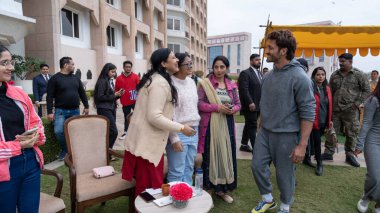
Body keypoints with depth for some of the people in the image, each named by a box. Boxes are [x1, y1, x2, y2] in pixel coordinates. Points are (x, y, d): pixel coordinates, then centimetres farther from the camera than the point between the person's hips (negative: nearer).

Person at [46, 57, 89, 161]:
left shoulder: (75, 78, 11)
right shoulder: (54, 78, -4)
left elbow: (82, 93, 16)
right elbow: (50, 96, -7)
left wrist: (86, 106, 11)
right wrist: (50, 112, -13)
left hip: (75, 111, 4)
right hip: (61, 111, -4)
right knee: (58, 131, -17)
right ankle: (65, 149, 8)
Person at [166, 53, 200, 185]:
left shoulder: (191, 81, 11)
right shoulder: (171, 83, -12)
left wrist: (196, 128, 15)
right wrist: (174, 138, -17)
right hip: (179, 133, -7)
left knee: (189, 169, 15)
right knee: (177, 172, 0)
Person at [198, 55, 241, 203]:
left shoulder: (232, 85, 10)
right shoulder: (205, 83, -3)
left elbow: (238, 104, 11)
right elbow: (199, 104, -10)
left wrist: (232, 109, -11)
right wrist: (217, 107, -19)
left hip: (227, 125, 4)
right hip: (210, 125, -4)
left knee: (225, 155, 9)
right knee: (210, 156, 1)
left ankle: (222, 189, 26)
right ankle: (207, 188, 17)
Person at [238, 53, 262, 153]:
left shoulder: (260, 73, 17)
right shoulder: (245, 73, -9)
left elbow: (261, 89, 18)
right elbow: (244, 89, -18)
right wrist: (250, 102, -24)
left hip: (258, 106, 8)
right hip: (250, 106, -8)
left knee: (249, 126, 15)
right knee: (252, 126, -4)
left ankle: (244, 145, 25)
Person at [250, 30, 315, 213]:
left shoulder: (299, 77, -16)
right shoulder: (268, 75, 5)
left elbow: (308, 113, -16)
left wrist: (302, 145, -18)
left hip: (286, 135, -6)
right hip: (265, 132, 6)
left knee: (284, 174, 8)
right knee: (257, 166, 10)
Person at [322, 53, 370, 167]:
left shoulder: (359, 74, 0)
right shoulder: (334, 75, 10)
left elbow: (366, 90, 2)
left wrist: (357, 103, -7)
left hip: (350, 110, -2)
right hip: (335, 109, 3)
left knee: (351, 133, 6)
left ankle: (349, 155, 21)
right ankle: (328, 153, 16)